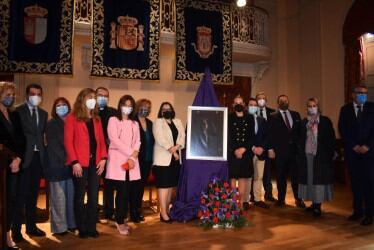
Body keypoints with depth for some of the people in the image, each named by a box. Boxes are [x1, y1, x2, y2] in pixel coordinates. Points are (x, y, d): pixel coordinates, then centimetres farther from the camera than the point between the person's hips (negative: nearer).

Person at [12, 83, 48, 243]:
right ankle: (16, 229, 11)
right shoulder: (18, 112, -4)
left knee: (33, 195, 12)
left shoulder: (43, 114, 14)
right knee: (21, 195, 0)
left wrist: (43, 152, 2)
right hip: (24, 157, -5)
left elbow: (42, 135, 11)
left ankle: (31, 226, 22)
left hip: (38, 157, 5)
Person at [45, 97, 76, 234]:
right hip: (57, 165, -4)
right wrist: (65, 160, -13)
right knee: (59, 197, -1)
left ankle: (71, 223, 16)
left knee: (71, 195, 5)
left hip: (71, 164, 4)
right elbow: (53, 145, -6)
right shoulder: (51, 124, 1)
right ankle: (59, 226, 8)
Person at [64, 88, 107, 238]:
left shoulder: (97, 119, 16)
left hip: (95, 162, 5)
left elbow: (101, 140, 12)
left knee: (93, 196, 8)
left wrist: (103, 158, 0)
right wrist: (74, 162, -14)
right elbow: (68, 141, -6)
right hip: (80, 163, -5)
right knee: (80, 196, 5)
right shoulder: (72, 118, -1)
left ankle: (92, 227, 18)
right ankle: (82, 228, 15)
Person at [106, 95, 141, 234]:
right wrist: (129, 154, -11)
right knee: (122, 192, -7)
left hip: (132, 162, 5)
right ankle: (120, 222, 7)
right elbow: (115, 140, -8)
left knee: (133, 191, 0)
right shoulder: (113, 120, 4)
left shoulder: (135, 124, 20)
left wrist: (133, 157, -8)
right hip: (118, 161, -5)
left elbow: (137, 142, 10)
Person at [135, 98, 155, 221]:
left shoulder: (150, 123, 13)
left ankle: (138, 208, 24)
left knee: (143, 183, 12)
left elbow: (152, 140, 14)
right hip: (137, 158, -6)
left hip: (148, 159, 6)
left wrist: (151, 156, 7)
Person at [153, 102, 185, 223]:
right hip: (163, 158, -5)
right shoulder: (158, 122, 1)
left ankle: (167, 210, 19)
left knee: (171, 185, 10)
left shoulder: (178, 122, 16)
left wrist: (176, 147, -13)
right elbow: (160, 139, -12)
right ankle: (163, 213, -3)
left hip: (176, 158, 6)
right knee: (163, 185, -7)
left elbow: (183, 136, 5)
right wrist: (171, 150, -17)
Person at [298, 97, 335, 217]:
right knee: (309, 178, 5)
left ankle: (318, 205, 3)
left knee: (319, 178, -3)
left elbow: (331, 138, -2)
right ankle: (314, 203, 16)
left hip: (321, 155, -3)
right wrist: (301, 152, 5)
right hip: (307, 155, 3)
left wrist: (331, 153, -7)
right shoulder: (304, 122, 8)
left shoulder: (325, 121, -1)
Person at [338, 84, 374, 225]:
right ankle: (358, 210, 16)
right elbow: (342, 130, 1)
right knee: (355, 181, 7)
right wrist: (354, 146, -7)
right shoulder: (345, 109, 7)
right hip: (352, 151, 1)